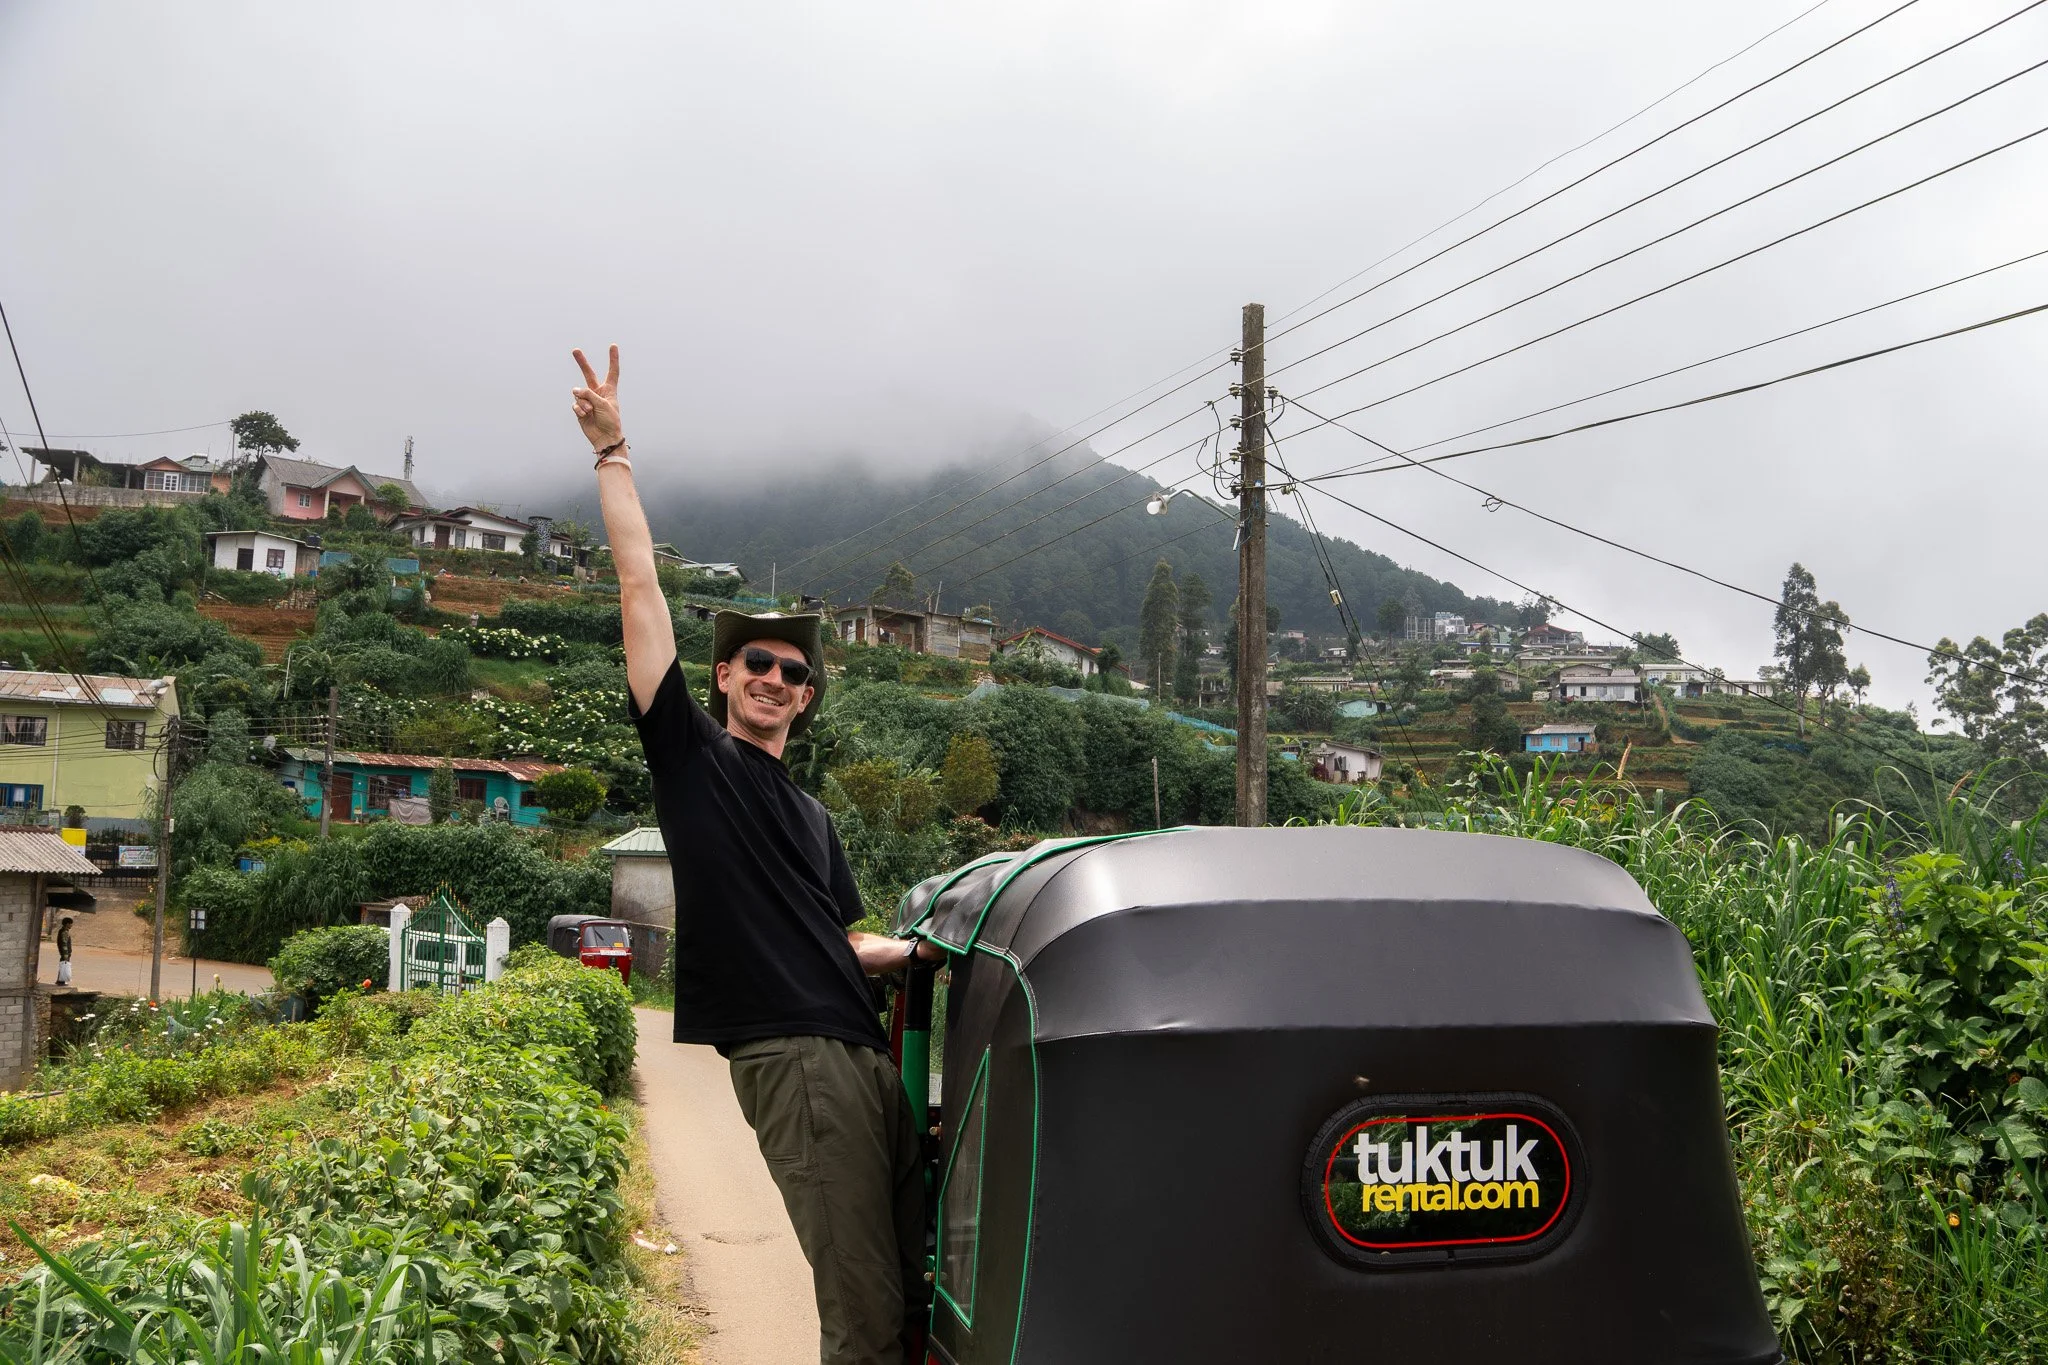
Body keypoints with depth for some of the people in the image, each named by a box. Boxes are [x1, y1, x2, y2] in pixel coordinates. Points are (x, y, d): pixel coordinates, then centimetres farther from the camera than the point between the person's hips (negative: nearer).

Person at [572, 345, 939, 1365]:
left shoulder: (810, 815, 25)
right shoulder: (691, 752, 8)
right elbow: (639, 583, 4)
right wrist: (612, 452, 3)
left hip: (864, 1055, 7)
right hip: (790, 1057, -7)